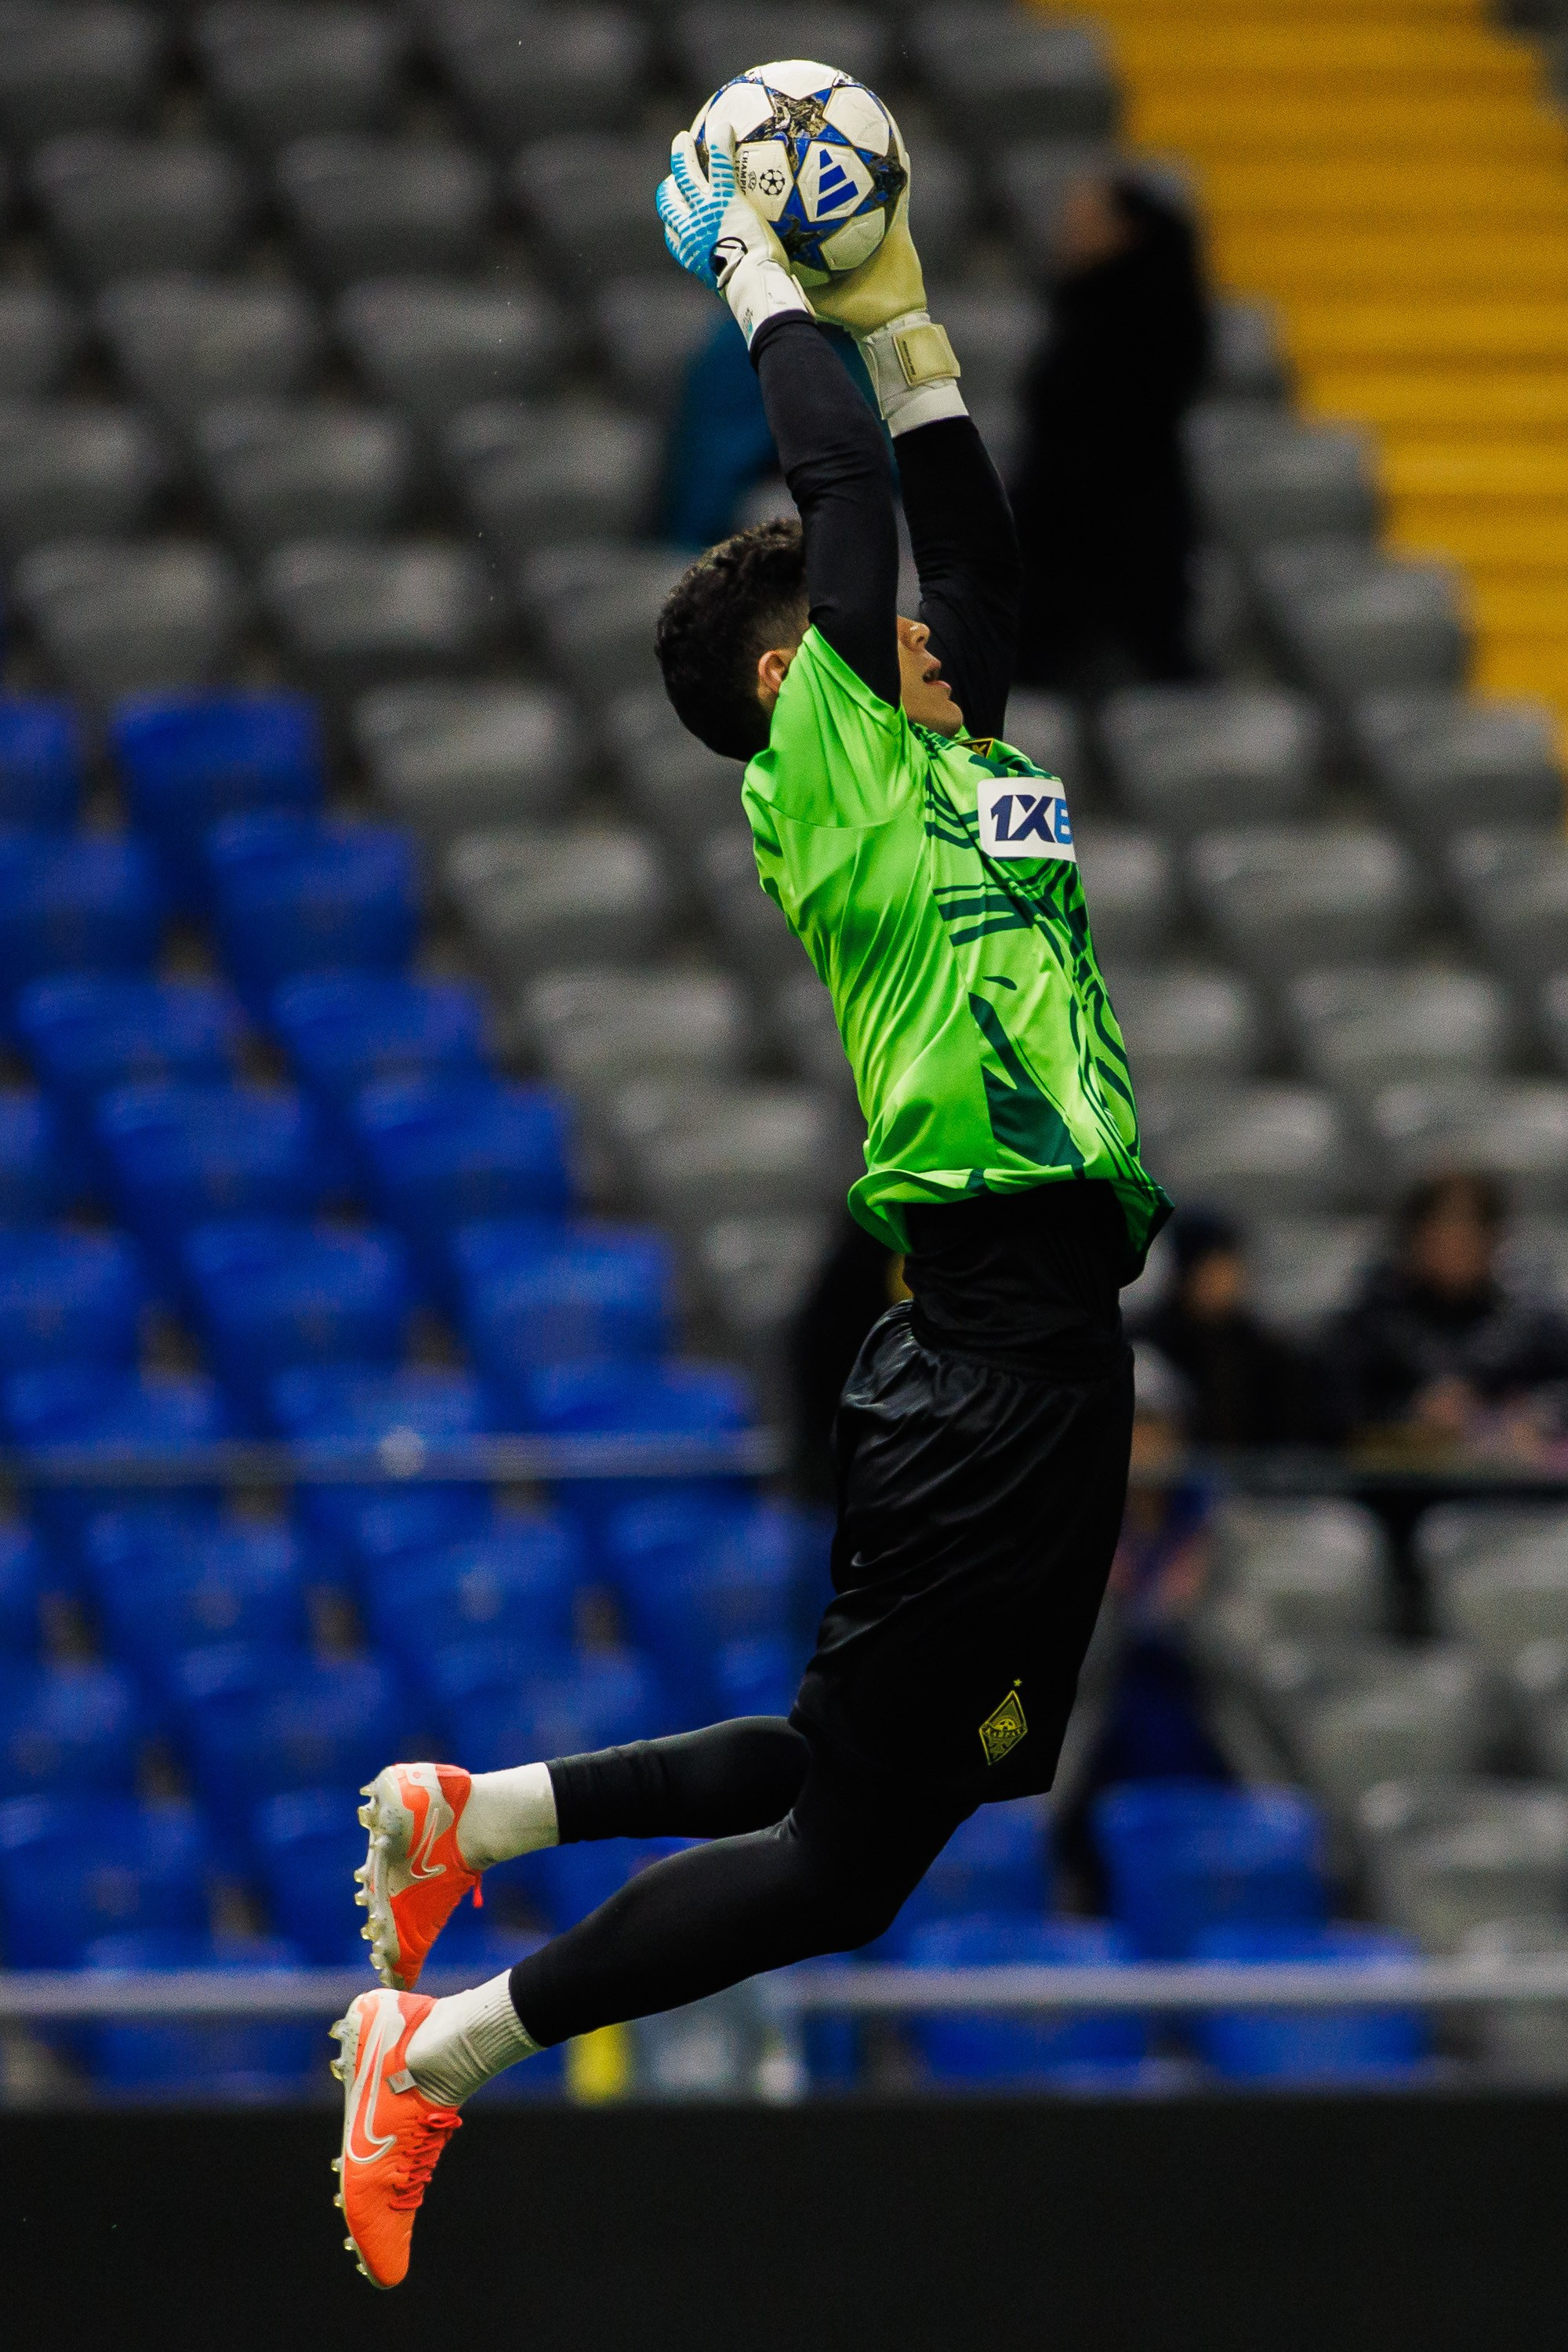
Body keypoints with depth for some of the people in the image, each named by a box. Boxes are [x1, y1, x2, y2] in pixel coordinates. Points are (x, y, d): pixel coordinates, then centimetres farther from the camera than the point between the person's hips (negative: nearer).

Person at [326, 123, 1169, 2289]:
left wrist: (901, 308, 20)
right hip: (994, 1353, -9)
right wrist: (758, 281, 4)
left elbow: (965, 525, 24)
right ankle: (438, 2046, 4)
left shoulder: (956, 763, 17)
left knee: (883, 1782, 17)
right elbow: (847, 487, -8)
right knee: (846, 1856, -5)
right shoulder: (824, 772, -6)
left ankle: (472, 1817, 26)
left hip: (1052, 1338, 9)